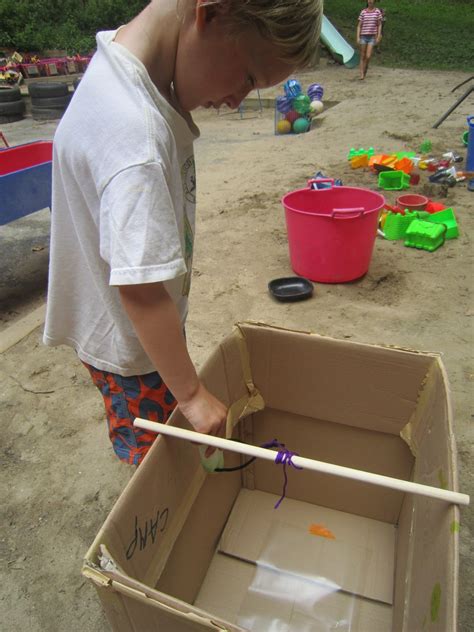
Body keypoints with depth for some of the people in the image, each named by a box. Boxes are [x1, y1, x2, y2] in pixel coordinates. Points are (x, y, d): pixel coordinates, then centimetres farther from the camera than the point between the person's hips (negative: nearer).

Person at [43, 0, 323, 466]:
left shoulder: (121, 58, -4)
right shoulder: (134, 136, -36)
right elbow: (141, 289, -34)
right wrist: (191, 392, -23)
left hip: (144, 325, 9)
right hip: (129, 342, -9)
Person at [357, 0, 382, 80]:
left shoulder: (377, 12, 1)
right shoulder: (363, 12, 3)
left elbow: (379, 25, 4)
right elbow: (359, 26, 4)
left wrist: (378, 36, -5)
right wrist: (358, 37, -5)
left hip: (372, 37, -1)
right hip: (363, 36, 1)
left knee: (368, 56, -11)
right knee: (362, 57, 0)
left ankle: (365, 69, 15)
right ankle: (362, 75, 3)